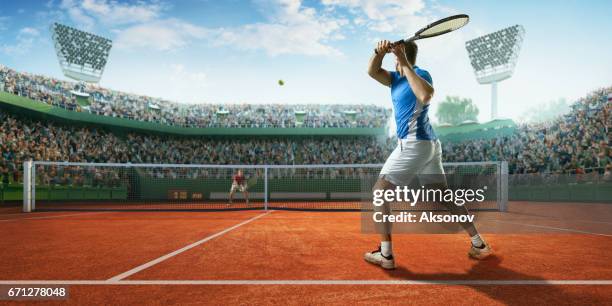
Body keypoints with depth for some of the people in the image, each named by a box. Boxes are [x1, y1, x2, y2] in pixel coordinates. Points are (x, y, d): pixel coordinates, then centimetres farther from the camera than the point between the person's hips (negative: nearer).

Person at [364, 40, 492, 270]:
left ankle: (385, 255, -3)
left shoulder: (421, 74, -10)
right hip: (429, 144, 10)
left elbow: (426, 96, -32)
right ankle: (479, 244, 25)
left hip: (413, 145, -10)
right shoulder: (396, 78, 14)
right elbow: (373, 71, 4)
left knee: (379, 192, -4)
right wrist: (380, 52, -14)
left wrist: (405, 64, -28)